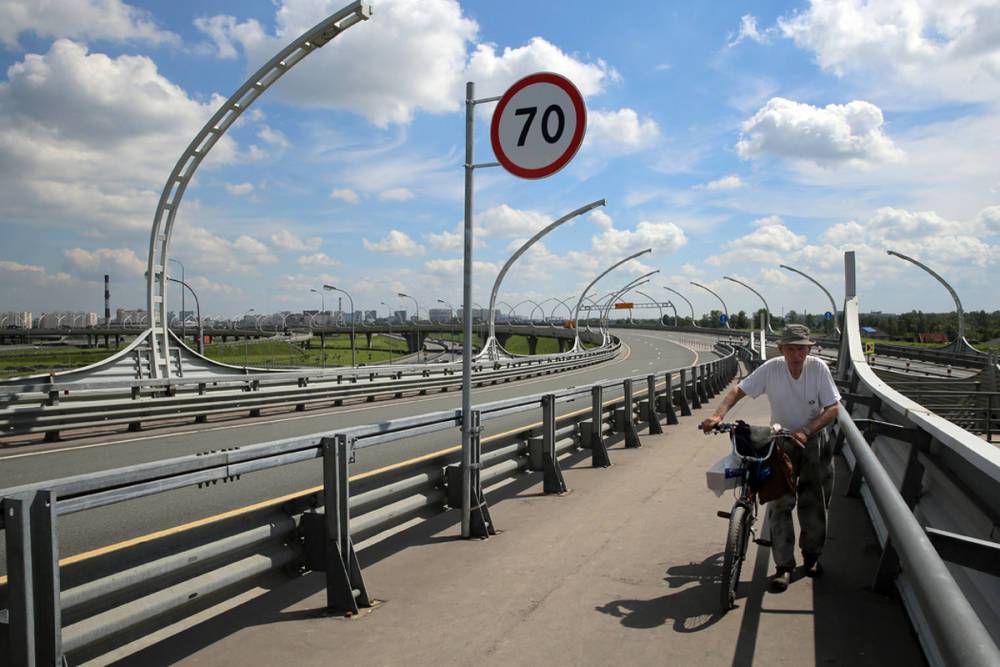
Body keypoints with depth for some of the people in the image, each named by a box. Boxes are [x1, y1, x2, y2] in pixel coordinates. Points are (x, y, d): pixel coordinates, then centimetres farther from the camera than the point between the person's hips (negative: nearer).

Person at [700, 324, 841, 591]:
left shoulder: (818, 368, -15)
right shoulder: (771, 368, -16)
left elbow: (832, 408, -14)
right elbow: (738, 390, -13)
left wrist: (805, 431, -26)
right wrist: (718, 415, -28)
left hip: (813, 440, 1)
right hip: (781, 441, 0)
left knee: (814, 502, 8)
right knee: (780, 503, -5)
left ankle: (812, 555, 29)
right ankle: (784, 565, 3)